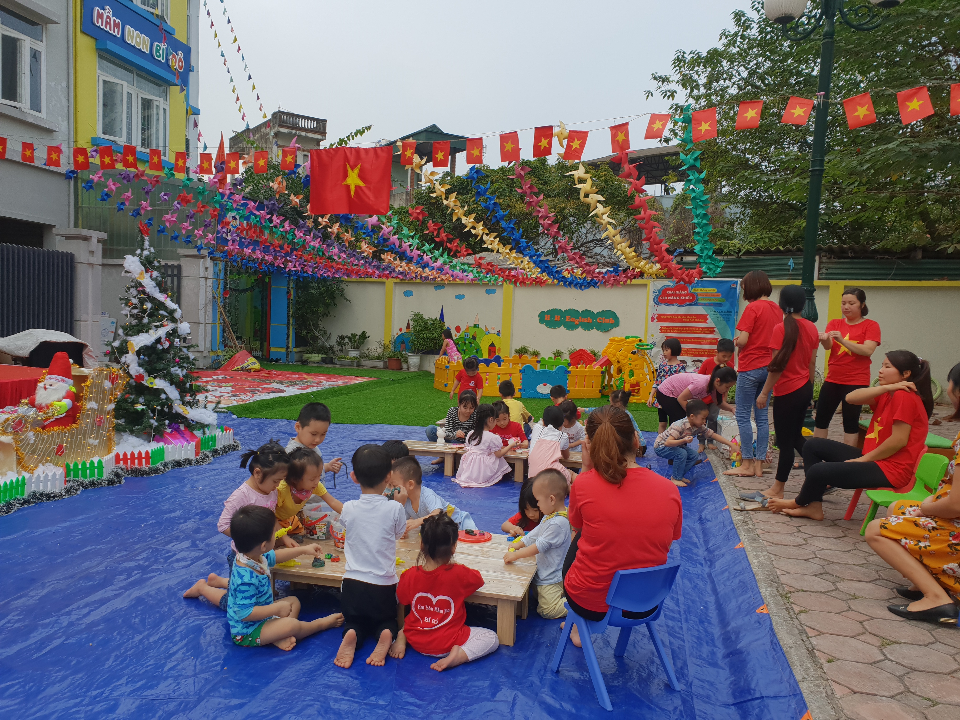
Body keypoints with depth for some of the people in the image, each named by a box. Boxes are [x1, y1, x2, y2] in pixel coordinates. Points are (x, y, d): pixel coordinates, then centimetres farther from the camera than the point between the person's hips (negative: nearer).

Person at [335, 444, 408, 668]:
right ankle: (386, 636, -10)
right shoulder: (394, 509, -14)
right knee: (387, 621, 25)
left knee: (353, 622, 25)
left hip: (353, 584, 1)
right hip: (384, 585, -1)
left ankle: (351, 636, -10)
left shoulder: (348, 509, -8)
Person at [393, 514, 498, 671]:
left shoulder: (410, 575, -14)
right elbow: (479, 580, 0)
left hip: (415, 640, 4)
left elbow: (402, 599, 6)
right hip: (446, 644, -4)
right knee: (491, 638, 9)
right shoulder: (459, 574, -21)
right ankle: (459, 655, -15)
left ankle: (402, 637, 5)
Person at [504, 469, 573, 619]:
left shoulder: (558, 523, -28)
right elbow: (535, 533, 19)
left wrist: (515, 555, -17)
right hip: (544, 573, 10)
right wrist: (518, 544, 16)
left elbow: (539, 546, -24)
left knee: (546, 610, -8)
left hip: (552, 577, -10)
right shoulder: (550, 516, 5)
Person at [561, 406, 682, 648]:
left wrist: (587, 469, 2)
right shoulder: (670, 490, -12)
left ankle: (578, 628, 42)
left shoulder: (584, 484, -19)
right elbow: (669, 540, 6)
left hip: (587, 602, -2)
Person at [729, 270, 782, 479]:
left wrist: (736, 343, 4)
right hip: (769, 367, 7)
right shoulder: (776, 308, 9)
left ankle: (747, 464, 3)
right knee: (762, 416, 10)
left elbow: (742, 340, -18)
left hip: (750, 367, -7)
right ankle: (759, 464, 14)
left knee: (743, 415, 0)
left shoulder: (753, 308, -13)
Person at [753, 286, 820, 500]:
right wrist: (808, 387, 20)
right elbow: (812, 363, 9)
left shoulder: (781, 329, -17)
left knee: (785, 441, 2)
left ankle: (778, 490, 14)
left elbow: (778, 365, -18)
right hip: (805, 388, 7)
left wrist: (764, 393, -12)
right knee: (796, 436, 21)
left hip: (787, 392, -7)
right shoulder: (811, 328, 4)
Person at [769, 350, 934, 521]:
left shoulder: (904, 396, -17)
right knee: (813, 445, 9)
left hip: (891, 470, -11)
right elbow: (851, 398, -4)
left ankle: (799, 502, 15)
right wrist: (886, 388, -15)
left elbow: (899, 440, -22)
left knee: (818, 471, -19)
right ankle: (814, 507, 7)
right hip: (874, 459, 11)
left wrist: (864, 459, -13)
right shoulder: (888, 395, 12)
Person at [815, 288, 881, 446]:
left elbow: (868, 350, -16)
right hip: (832, 379, 4)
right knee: (821, 419, 5)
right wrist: (825, 340, -32)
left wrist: (842, 340, -28)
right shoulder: (834, 324, 8)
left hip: (856, 381, -4)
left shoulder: (871, 326, -1)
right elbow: (828, 346, -8)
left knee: (850, 422, -2)